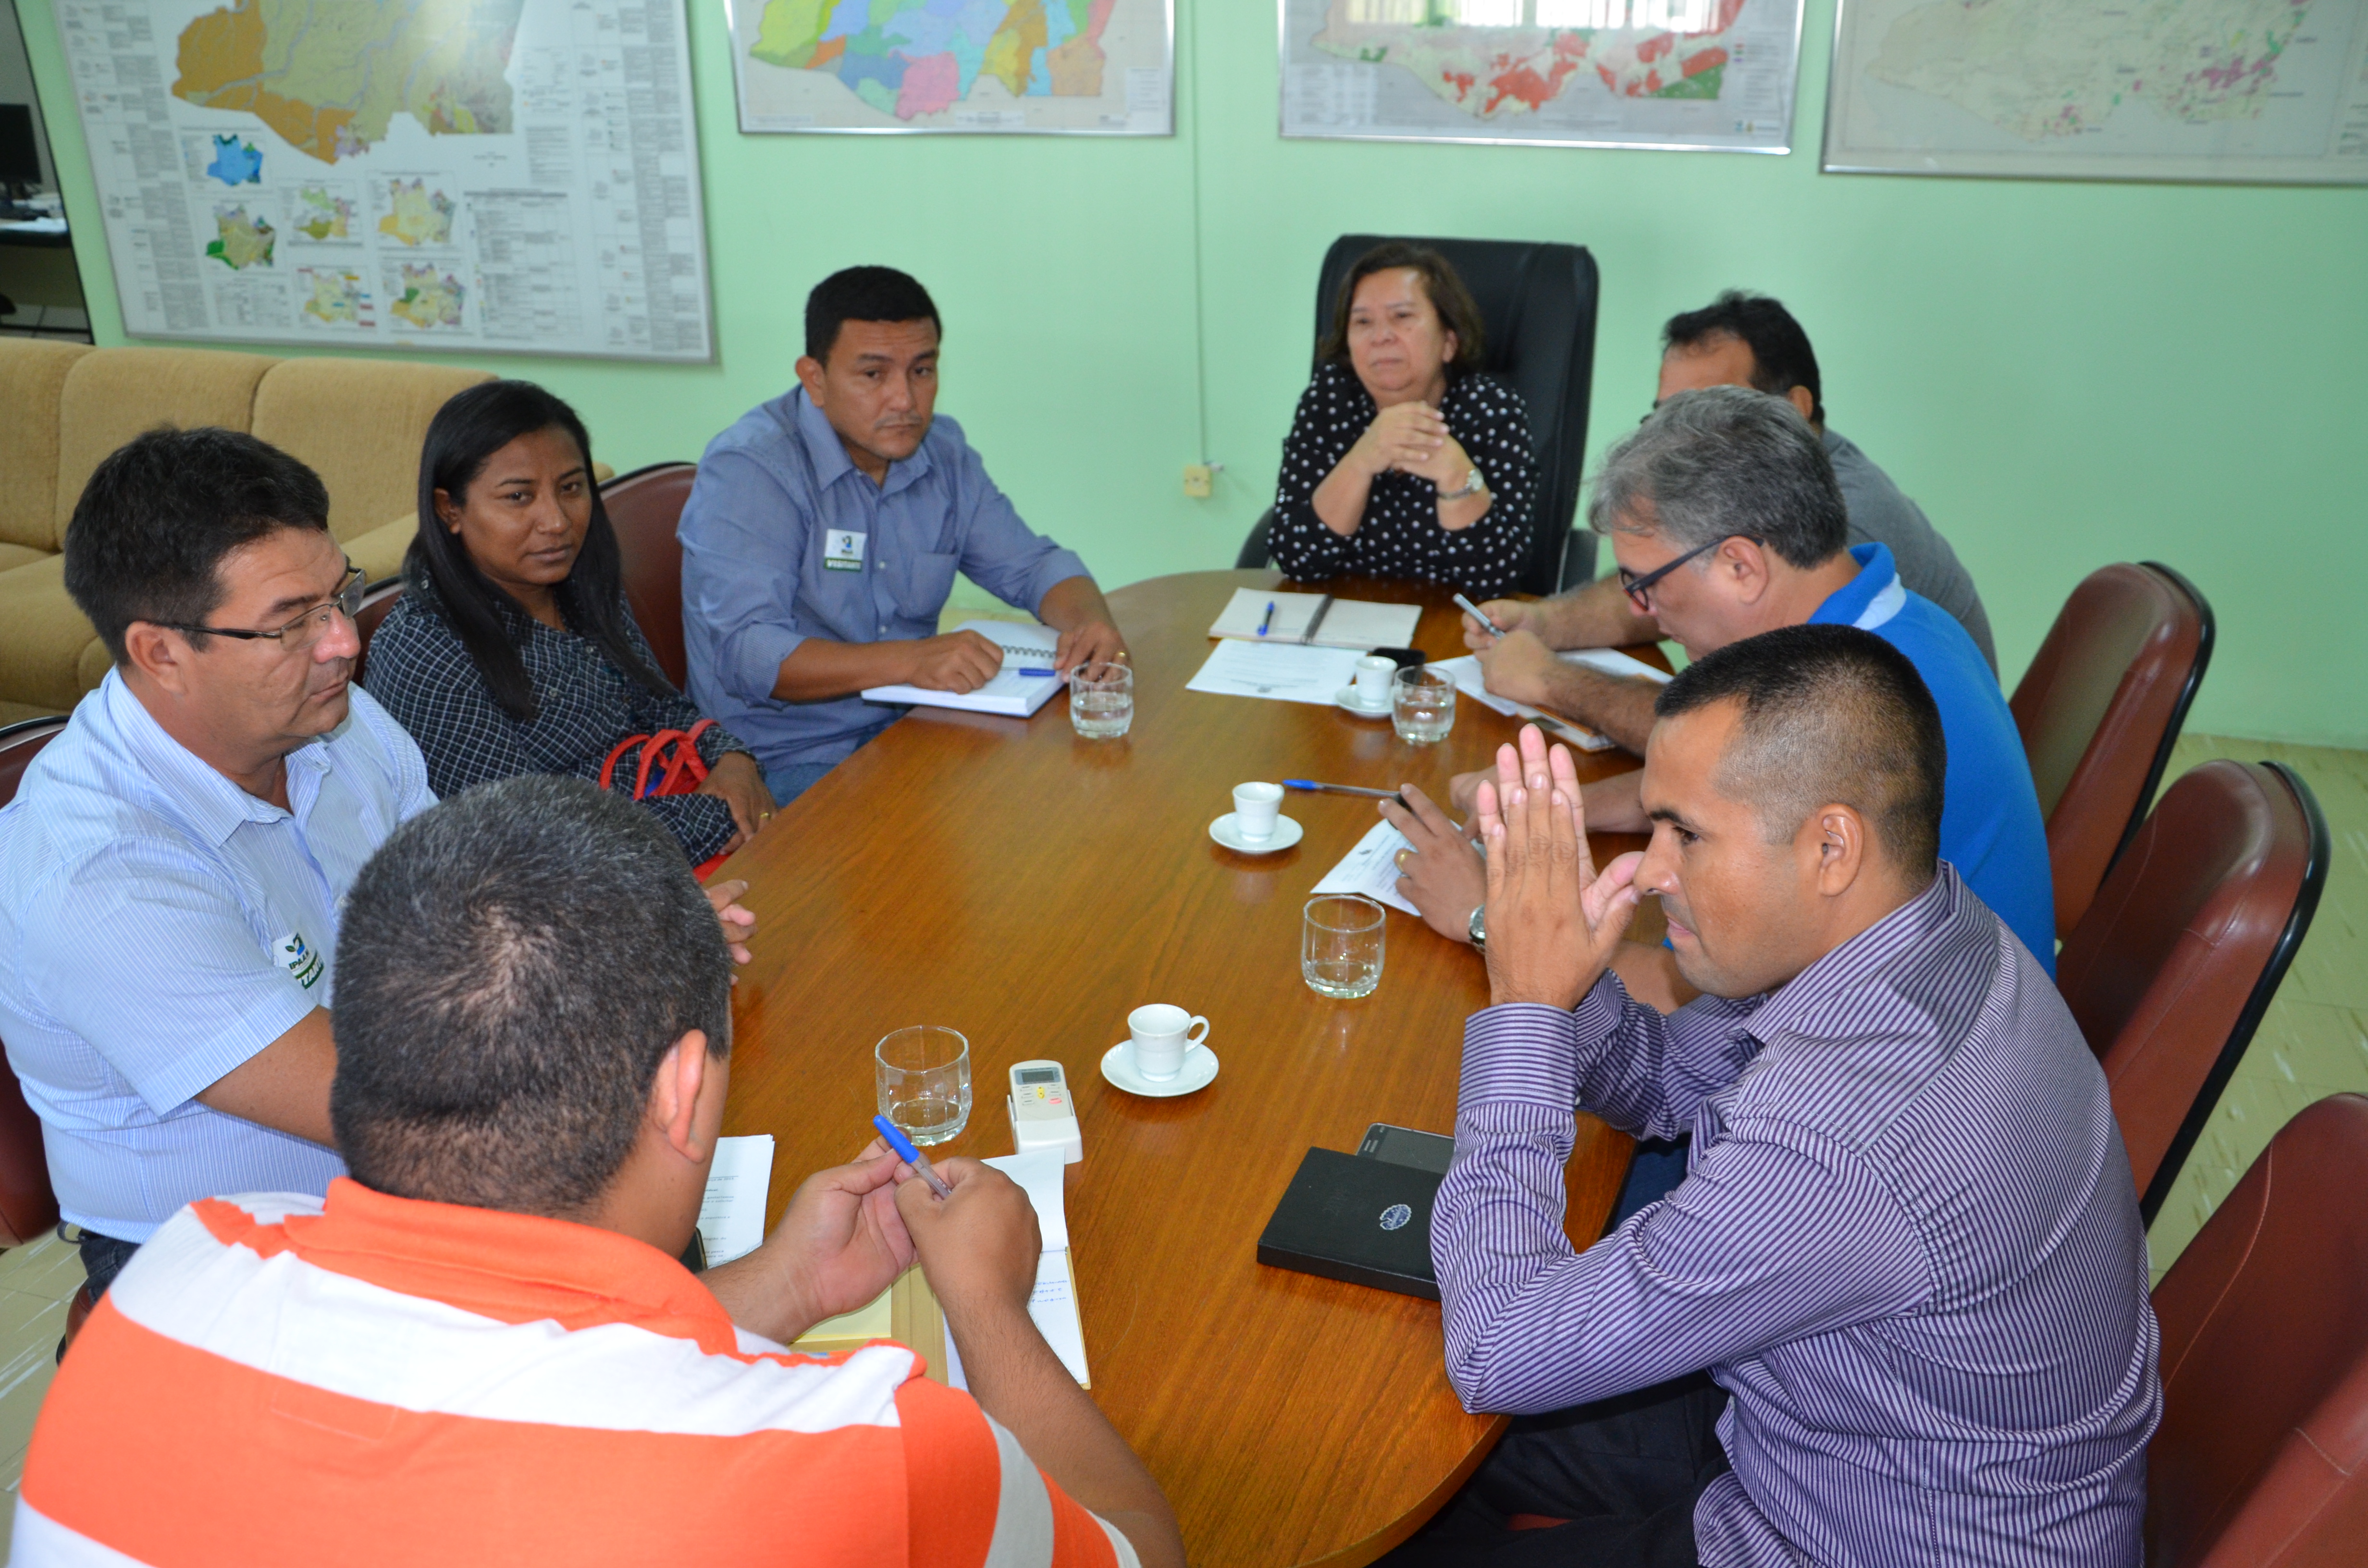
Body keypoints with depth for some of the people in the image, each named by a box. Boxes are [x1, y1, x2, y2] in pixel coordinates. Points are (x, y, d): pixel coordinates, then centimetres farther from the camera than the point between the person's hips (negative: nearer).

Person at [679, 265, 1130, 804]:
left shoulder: (942, 451, 7)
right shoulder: (747, 470, -15)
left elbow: (1030, 565, 13)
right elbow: (746, 653, -25)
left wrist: (1088, 618, -11)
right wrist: (909, 660, -38)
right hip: (786, 763, -7)